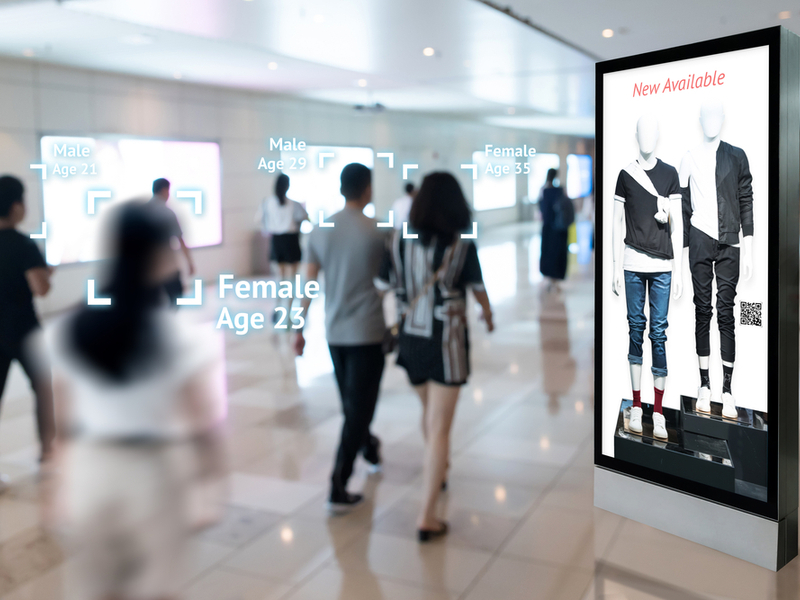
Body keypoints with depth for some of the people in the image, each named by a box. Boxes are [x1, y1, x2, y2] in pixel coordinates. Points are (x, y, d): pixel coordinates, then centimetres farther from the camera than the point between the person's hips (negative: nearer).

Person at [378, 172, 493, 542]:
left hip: (410, 340, 4)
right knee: (440, 427, 0)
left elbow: (385, 286, -1)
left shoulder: (400, 243, -4)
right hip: (446, 343, -4)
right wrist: (488, 317, 22)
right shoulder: (462, 247, -11)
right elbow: (479, 292, 1)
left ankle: (436, 470, 51)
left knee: (430, 410, 28)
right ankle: (427, 517, 0)